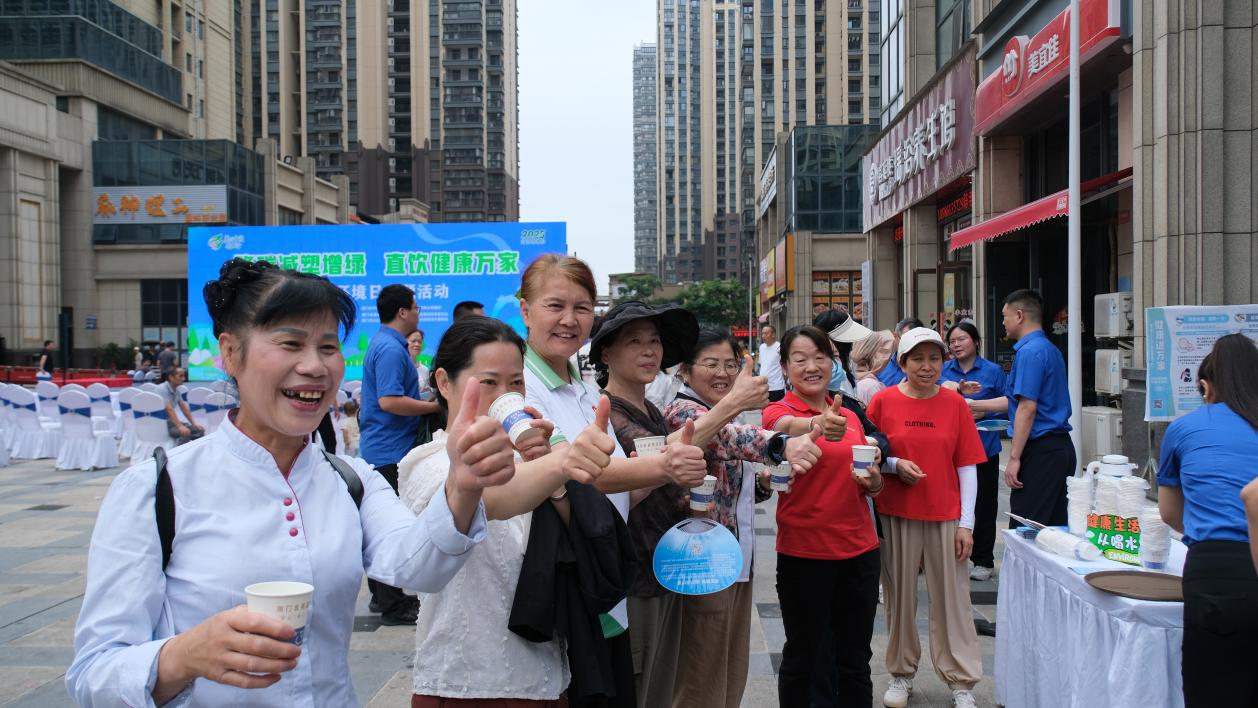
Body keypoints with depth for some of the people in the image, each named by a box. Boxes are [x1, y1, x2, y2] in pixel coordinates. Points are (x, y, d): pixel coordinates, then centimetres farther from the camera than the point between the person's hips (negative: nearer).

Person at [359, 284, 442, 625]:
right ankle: (393, 606, 2)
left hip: (379, 447, 11)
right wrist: (435, 406, -18)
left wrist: (424, 400, 19)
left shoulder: (382, 343, 15)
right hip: (391, 450, -11)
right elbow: (389, 401, -25)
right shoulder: (391, 348, -18)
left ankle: (381, 595, 26)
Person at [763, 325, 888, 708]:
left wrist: (873, 481, -6)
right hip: (804, 552, -5)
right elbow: (788, 427, -33)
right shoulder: (779, 411, -8)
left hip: (859, 550, 5)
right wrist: (820, 424, -55)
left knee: (855, 660, 13)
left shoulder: (851, 417, 9)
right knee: (801, 659, 8)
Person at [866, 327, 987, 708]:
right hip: (896, 515, 0)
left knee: (951, 599, 5)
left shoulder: (955, 404, 1)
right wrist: (895, 464, -15)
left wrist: (966, 523, -3)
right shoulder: (883, 401, -2)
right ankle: (901, 674, 26)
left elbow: (967, 466, 1)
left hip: (945, 517, 1)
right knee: (900, 597, 9)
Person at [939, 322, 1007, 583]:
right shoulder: (943, 370, 7)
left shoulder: (993, 371, 0)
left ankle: (983, 561, 17)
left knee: (983, 505, 5)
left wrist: (982, 412, -15)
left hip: (983, 447, -2)